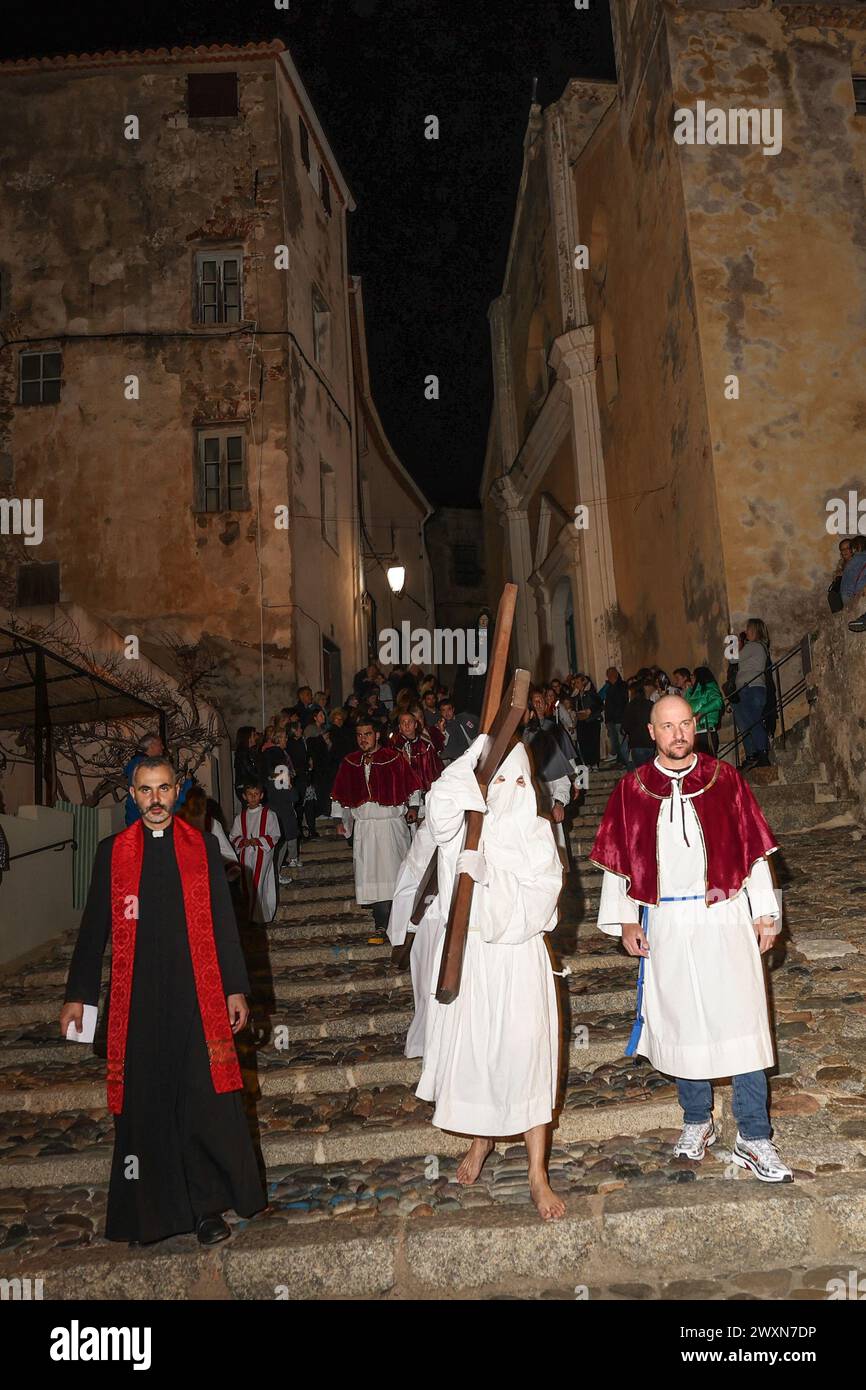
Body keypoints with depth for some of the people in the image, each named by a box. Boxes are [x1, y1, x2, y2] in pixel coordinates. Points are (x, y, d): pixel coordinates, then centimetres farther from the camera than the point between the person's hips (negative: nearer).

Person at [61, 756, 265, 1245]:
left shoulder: (202, 846, 6)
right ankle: (148, 1211, 21)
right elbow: (94, 928, 11)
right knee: (143, 1105, 6)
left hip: (198, 995, 0)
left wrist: (236, 988, 2)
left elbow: (224, 923, 6)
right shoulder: (112, 852, 7)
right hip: (138, 1000, 1)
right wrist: (78, 995, 9)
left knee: (206, 1102, 1)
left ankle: (208, 1205, 15)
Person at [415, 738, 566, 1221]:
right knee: (471, 1049, 11)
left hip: (519, 958, -1)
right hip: (468, 957, 2)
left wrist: (488, 873, -24)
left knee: (526, 1053, -4)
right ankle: (481, 1139, 37)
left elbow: (538, 895, -10)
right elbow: (441, 809, -23)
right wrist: (478, 750, -20)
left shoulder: (536, 831, 0)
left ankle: (538, 1175, 6)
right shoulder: (463, 828, 1)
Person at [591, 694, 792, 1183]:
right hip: (667, 925, 1)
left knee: (741, 1020, 0)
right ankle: (697, 1121, 30)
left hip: (726, 918, -1)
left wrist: (765, 914, 1)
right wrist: (625, 920, 3)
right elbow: (618, 860, 7)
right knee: (682, 1023, 11)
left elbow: (754, 850, 3)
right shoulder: (632, 790, 1)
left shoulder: (725, 779, 0)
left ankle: (754, 1139, 12)